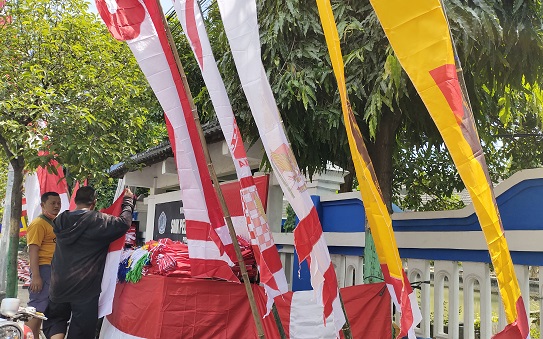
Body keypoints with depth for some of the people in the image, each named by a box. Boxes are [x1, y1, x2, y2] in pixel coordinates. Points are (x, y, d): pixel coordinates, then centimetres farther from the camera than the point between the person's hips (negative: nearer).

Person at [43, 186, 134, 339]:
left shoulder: (61, 220, 2)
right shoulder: (98, 220, -15)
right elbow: (123, 223, -16)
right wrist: (128, 201, -1)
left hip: (58, 286, 5)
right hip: (85, 288, -4)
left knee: (55, 320, 22)